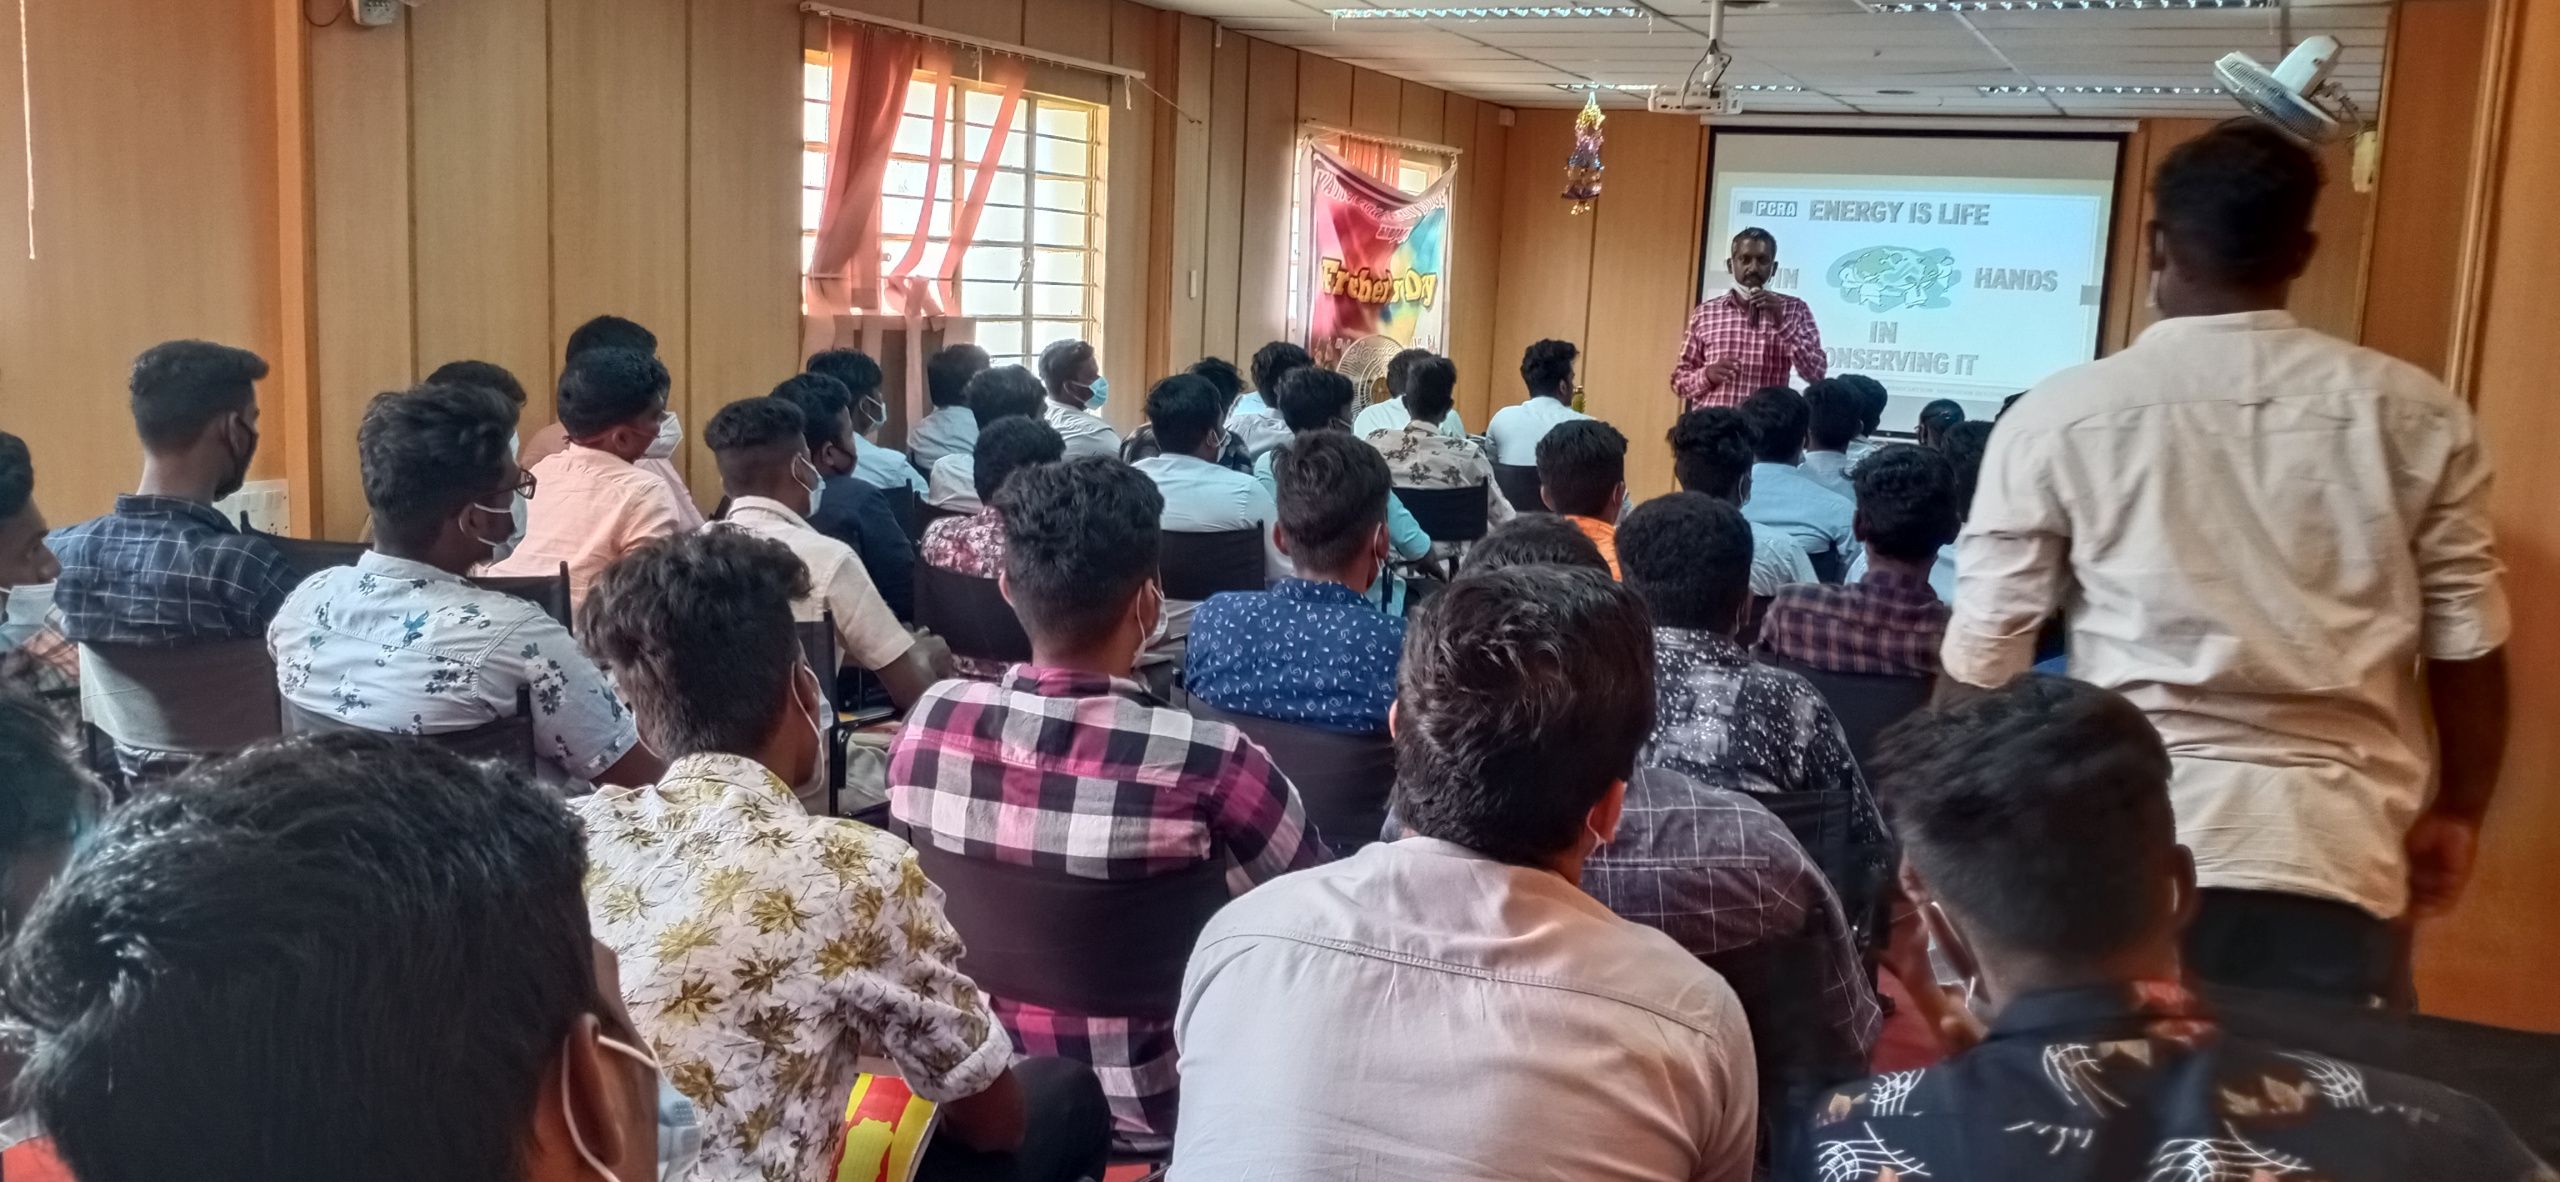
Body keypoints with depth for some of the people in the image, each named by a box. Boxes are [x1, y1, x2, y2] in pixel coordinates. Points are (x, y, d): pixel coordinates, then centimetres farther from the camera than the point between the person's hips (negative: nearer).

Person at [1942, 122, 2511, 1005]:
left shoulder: (2058, 418, -3)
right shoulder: (2416, 415, 2)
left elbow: (1983, 657, 1)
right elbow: (2468, 644, 7)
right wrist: (2457, 811, 22)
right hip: (2339, 847, 1)